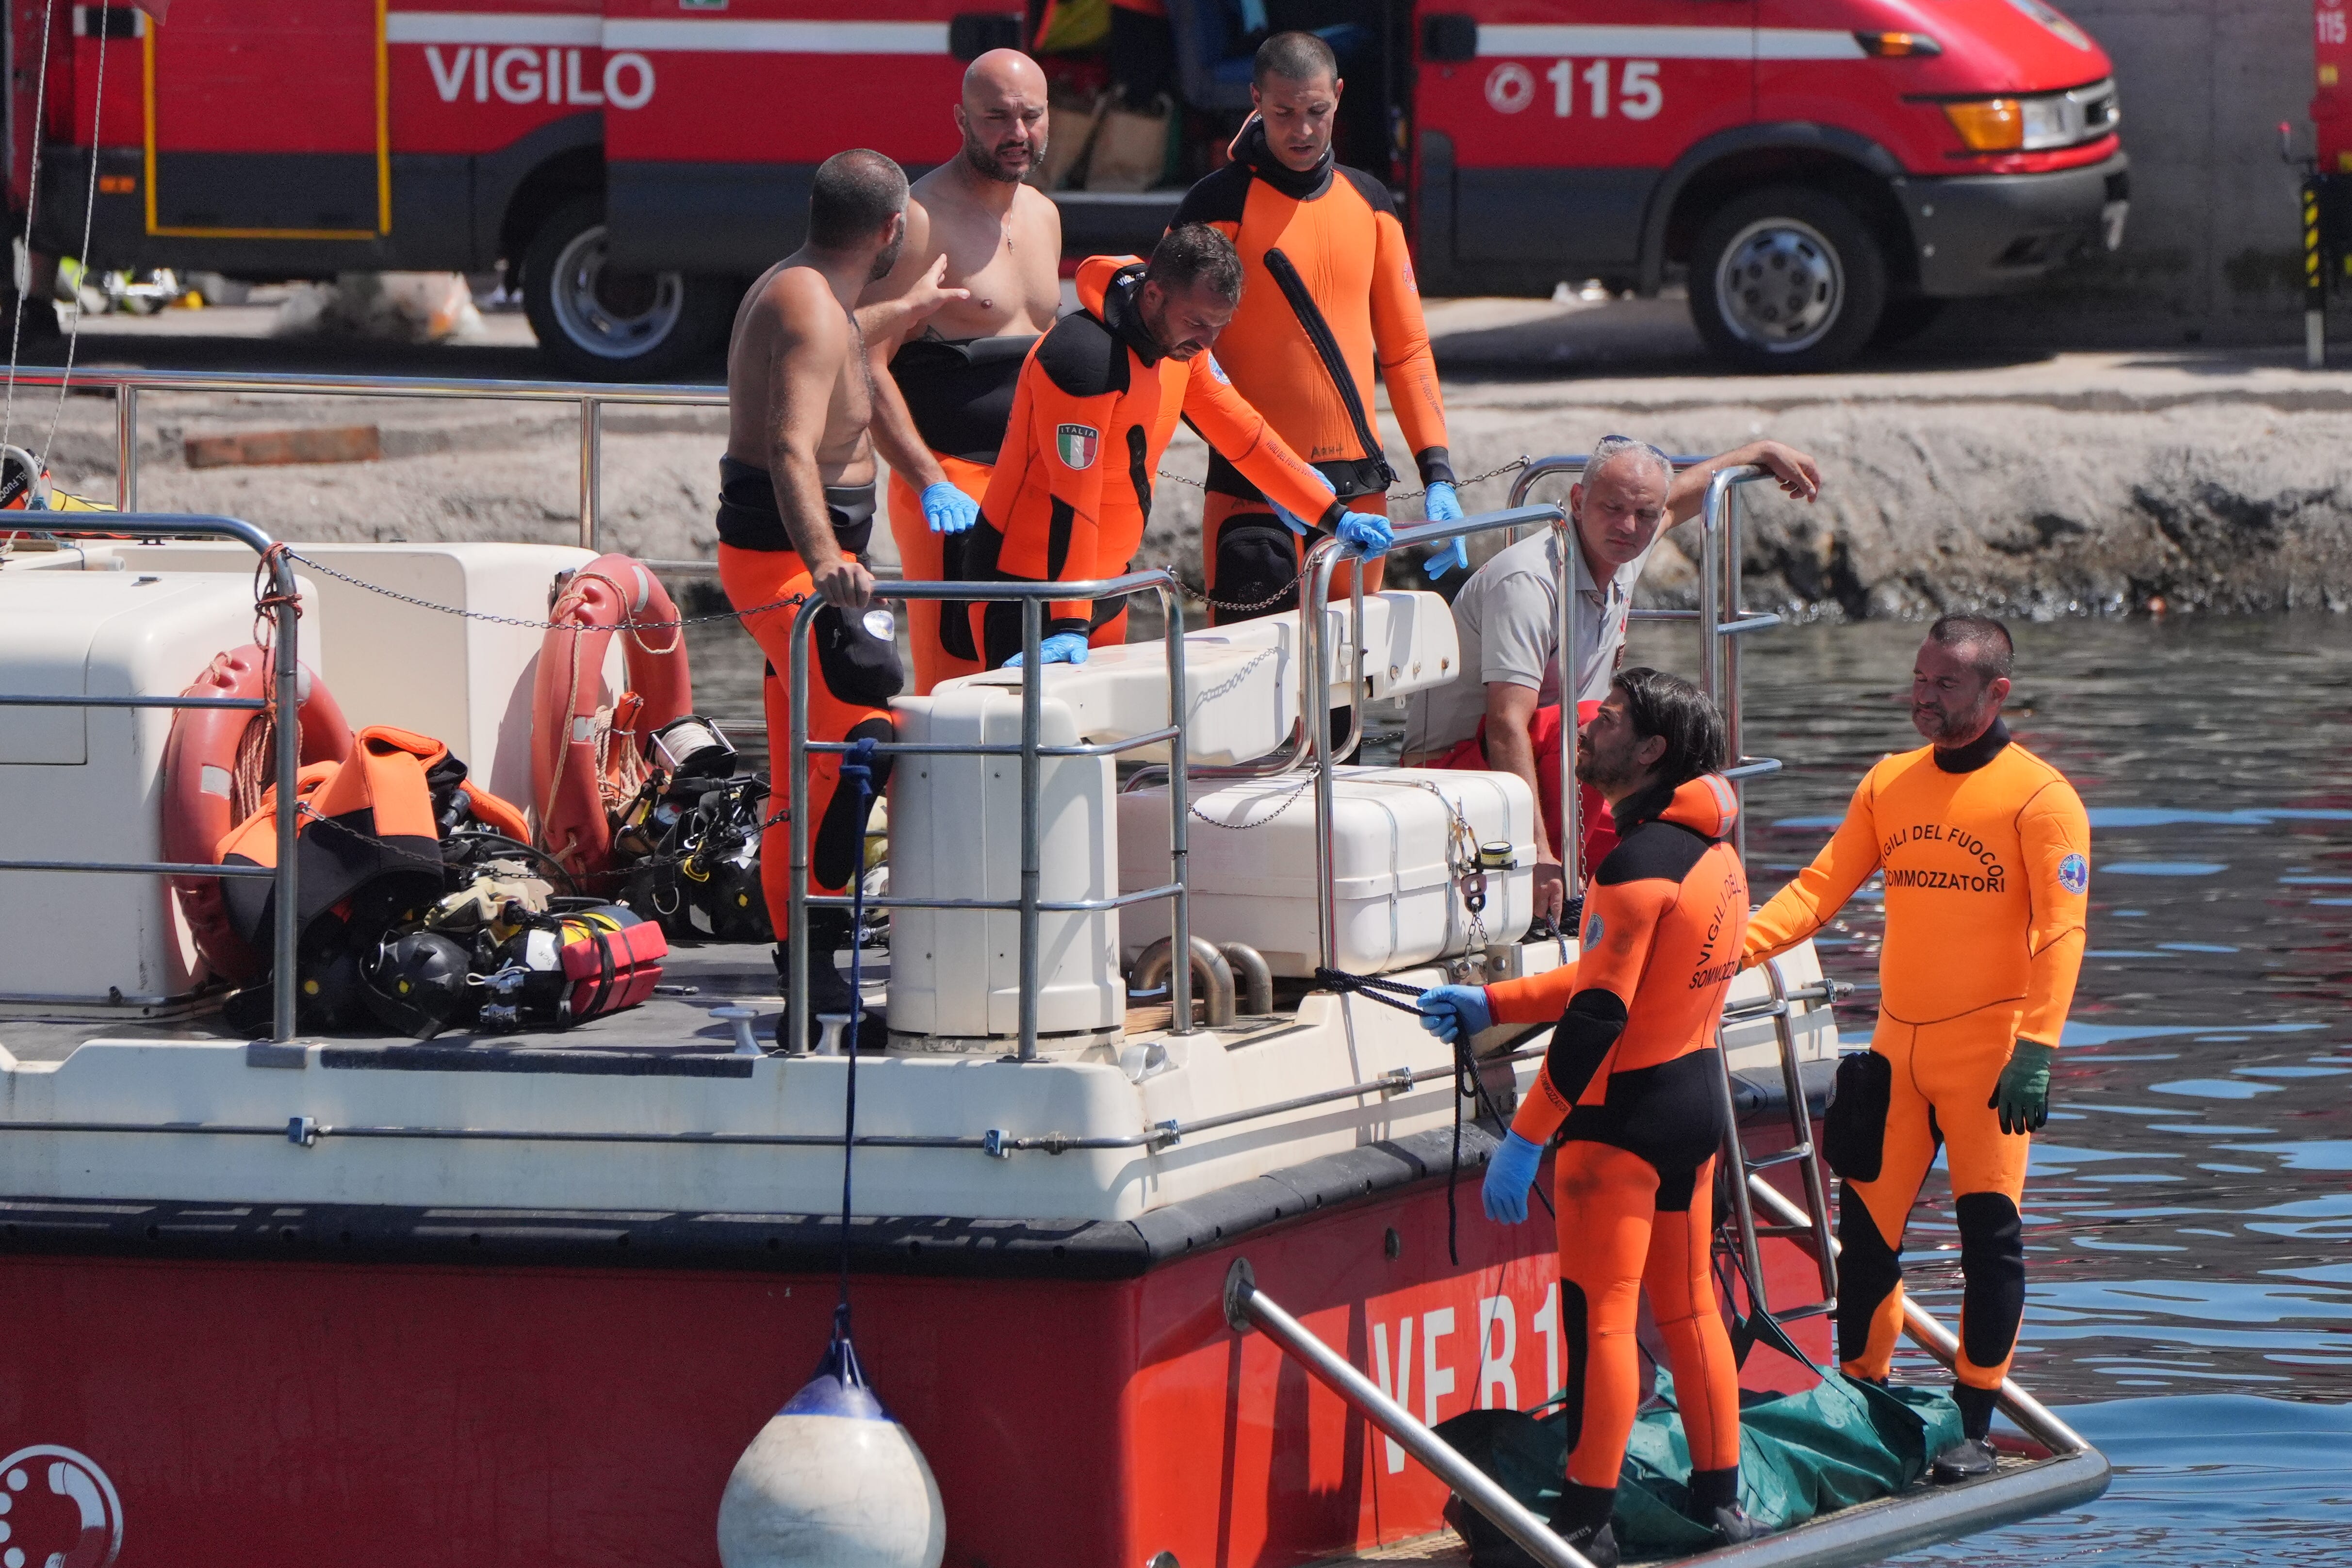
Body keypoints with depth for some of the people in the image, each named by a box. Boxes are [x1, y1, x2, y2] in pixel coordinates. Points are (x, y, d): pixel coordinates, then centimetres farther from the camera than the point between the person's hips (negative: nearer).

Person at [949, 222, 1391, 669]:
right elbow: (1072, 496, -29)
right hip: (1026, 585, -9)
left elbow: (1241, 432, 13)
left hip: (1104, 581, 9)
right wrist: (1069, 625, -32)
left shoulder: (1182, 346, 1)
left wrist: (1336, 518, 11)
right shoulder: (1086, 355, -26)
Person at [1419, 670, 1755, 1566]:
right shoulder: (1713, 850, 8)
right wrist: (1491, 1007, 14)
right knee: (1686, 1305, 17)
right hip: (1697, 1095, 9)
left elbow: (1599, 1015, -24)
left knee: (1598, 1314, -5)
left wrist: (1525, 1137, -21)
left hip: (1626, 1110, -9)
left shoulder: (1639, 861, -20)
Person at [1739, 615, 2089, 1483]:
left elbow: (2061, 931, -13)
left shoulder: (2038, 796, -7)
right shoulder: (1889, 784, 9)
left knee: (1989, 1233, -6)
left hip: (1988, 1050, -5)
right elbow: (1822, 887, 6)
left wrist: (2035, 1050, -23)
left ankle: (1974, 1428, 1)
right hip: (1898, 1048, 5)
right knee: (1866, 1231, 6)